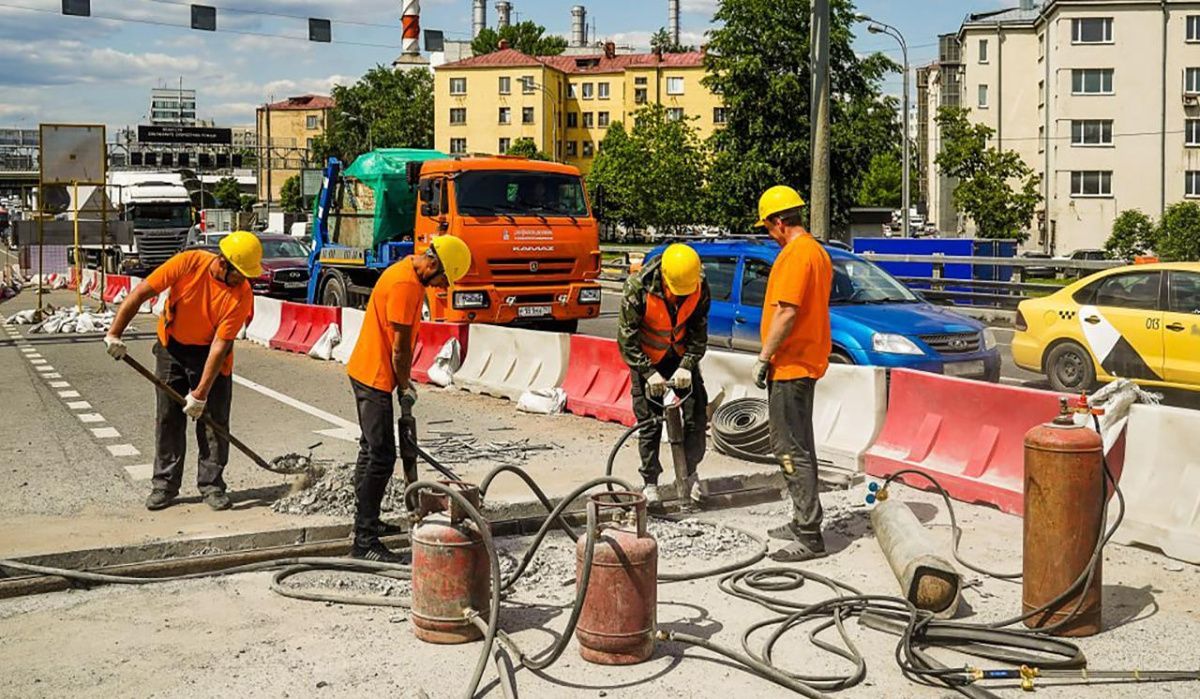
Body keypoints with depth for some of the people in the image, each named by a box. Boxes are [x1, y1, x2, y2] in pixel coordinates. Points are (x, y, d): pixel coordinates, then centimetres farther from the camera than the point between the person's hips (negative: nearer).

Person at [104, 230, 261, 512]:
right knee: (167, 418, 5)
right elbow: (141, 293, -17)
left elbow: (219, 345, -25)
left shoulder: (242, 295, -24)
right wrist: (115, 334, -18)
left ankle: (212, 484, 10)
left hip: (209, 354, -1)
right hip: (172, 348, 1)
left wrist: (200, 393, -25)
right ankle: (165, 484, 13)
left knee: (213, 420, -2)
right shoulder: (189, 263, -24)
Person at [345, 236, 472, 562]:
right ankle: (364, 542, -10)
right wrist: (405, 387, -7)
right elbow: (400, 347, -18)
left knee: (372, 451, 20)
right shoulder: (406, 284, -21)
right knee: (381, 458, -11)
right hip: (375, 377, -11)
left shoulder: (408, 274, 11)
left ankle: (365, 521, 32)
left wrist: (404, 381, 14)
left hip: (367, 372, 11)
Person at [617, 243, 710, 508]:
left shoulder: (700, 288, -17)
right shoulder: (638, 287, -26)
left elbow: (698, 332, -7)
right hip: (647, 359, -3)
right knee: (649, 423, -1)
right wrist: (649, 372, -24)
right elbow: (627, 337, -20)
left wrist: (686, 366, -20)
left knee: (697, 416, -1)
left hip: (681, 358, 3)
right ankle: (650, 482, 12)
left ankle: (689, 472, 17)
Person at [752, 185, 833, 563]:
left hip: (791, 365, -11)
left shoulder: (795, 254, -17)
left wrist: (764, 357, -17)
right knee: (798, 445, 18)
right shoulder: (818, 251, 15)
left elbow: (787, 312, -24)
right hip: (806, 361, 11)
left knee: (790, 448, -8)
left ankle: (809, 537, -7)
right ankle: (803, 522, 27)